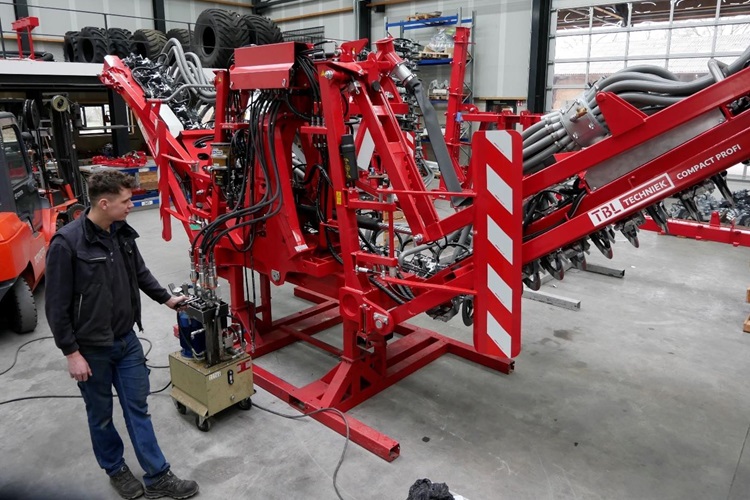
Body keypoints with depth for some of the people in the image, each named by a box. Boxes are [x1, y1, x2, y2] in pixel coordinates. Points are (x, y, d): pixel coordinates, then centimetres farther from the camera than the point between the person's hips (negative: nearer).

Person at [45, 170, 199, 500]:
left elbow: (140, 272, 17)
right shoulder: (66, 243, -20)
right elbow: (57, 306, -16)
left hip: (127, 340, 6)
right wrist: (72, 353, -14)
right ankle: (115, 469, 38)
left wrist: (166, 299, 19)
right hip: (92, 349, -5)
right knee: (101, 415, 15)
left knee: (138, 408, 12)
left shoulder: (122, 232, -1)